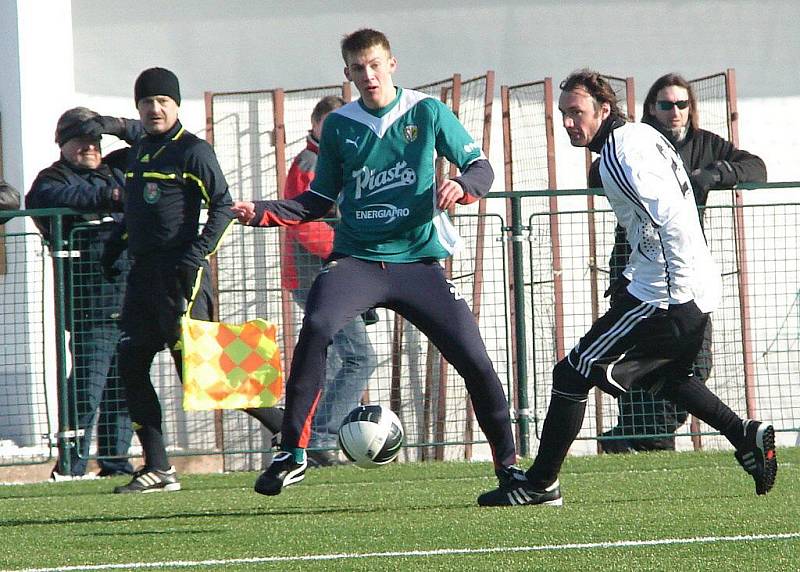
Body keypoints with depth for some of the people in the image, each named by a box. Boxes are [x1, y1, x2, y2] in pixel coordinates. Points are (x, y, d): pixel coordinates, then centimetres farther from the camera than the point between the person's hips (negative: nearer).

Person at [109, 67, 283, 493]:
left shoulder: (193, 151, -6)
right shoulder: (138, 151, 17)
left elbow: (223, 206, -13)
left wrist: (197, 255, -21)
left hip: (180, 271, -8)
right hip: (143, 270, 8)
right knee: (131, 366, 0)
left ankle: (289, 431, 0)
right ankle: (157, 470, 2)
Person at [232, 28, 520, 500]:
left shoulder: (427, 112, 2)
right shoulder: (339, 125, 7)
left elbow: (482, 168, 4)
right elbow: (319, 201, 14)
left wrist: (462, 186, -19)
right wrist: (261, 213, 0)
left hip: (418, 261, 0)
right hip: (356, 260, 0)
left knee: (475, 360, -6)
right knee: (317, 327, -28)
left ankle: (508, 462, 14)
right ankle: (293, 453, -22)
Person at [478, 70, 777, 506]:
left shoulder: (618, 157, -16)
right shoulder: (641, 135, 14)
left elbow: (672, 220, -26)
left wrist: (675, 293, -25)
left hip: (664, 298, -10)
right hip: (701, 291, 10)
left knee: (573, 372, -5)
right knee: (670, 378, 32)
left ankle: (541, 484, -2)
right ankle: (747, 436, 23)